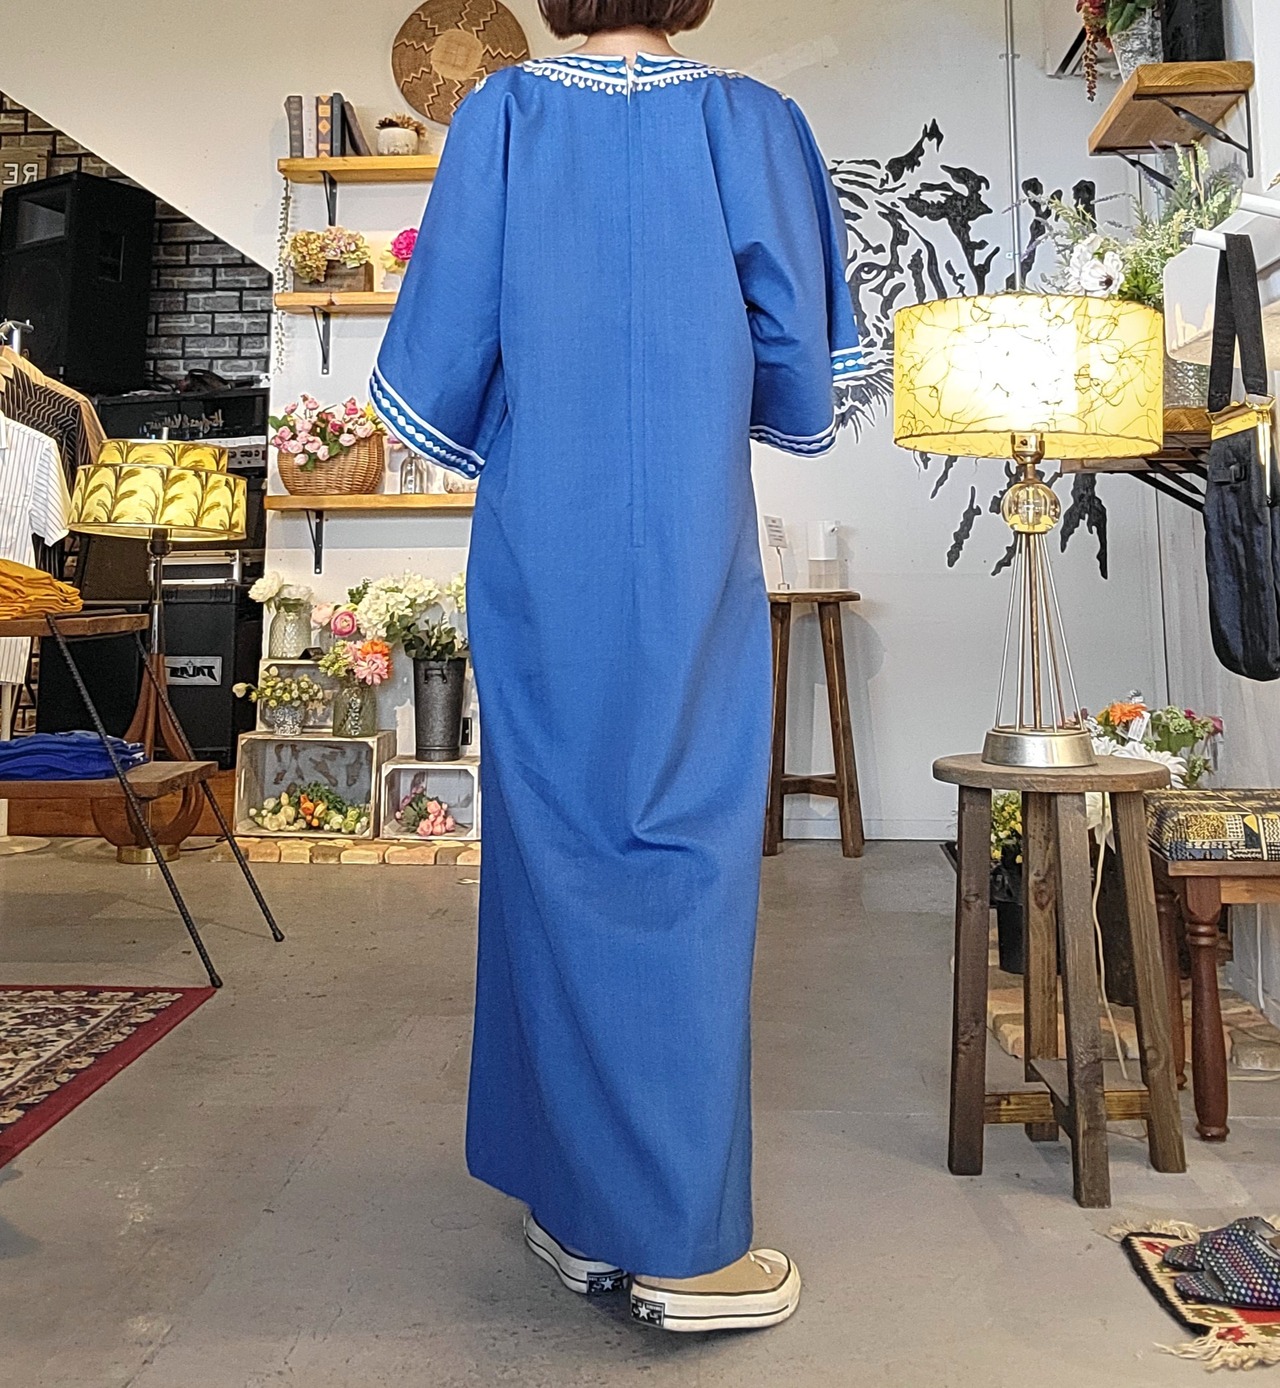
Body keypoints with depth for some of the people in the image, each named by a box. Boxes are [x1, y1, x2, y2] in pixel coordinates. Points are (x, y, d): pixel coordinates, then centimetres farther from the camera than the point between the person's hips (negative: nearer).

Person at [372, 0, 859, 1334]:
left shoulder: (500, 114, 4)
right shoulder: (752, 122, 3)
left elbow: (439, 361, 0)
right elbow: (802, 383, 2)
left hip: (538, 563, 1)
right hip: (693, 569, -1)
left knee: (552, 861, 10)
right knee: (685, 873, 4)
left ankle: (579, 1212, 21)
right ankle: (684, 1245, 9)